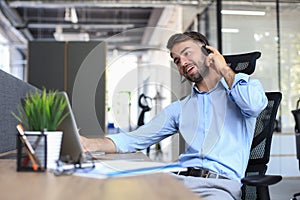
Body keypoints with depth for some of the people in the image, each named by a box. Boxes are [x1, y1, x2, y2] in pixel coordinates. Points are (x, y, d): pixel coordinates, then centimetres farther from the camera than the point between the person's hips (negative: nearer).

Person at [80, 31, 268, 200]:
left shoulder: (244, 85, 13)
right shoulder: (179, 109, 23)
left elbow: (255, 105, -13)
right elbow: (135, 139, 18)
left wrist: (224, 69, 3)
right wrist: (88, 144, 2)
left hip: (220, 184, -3)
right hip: (180, 179, 3)